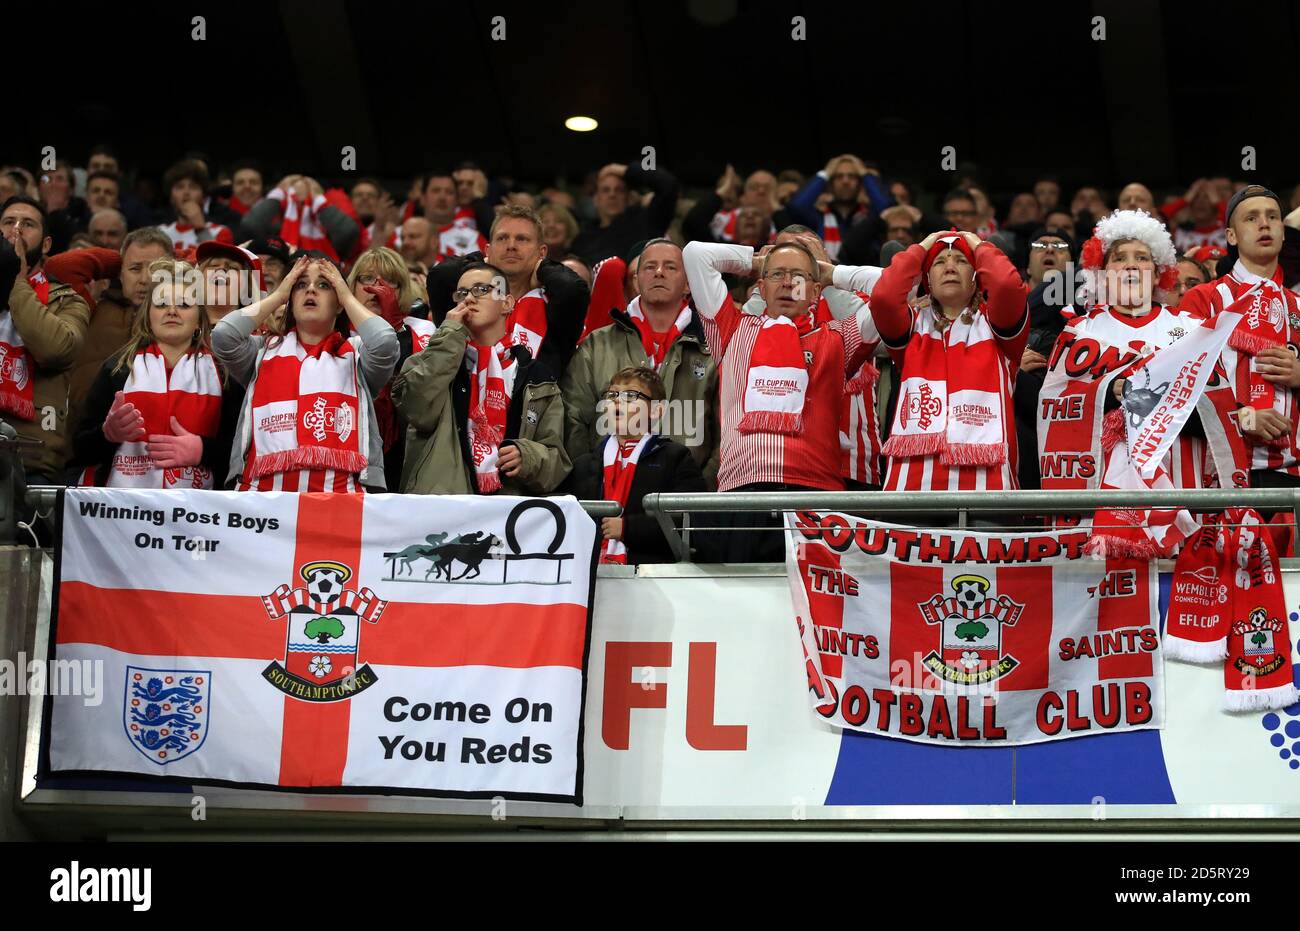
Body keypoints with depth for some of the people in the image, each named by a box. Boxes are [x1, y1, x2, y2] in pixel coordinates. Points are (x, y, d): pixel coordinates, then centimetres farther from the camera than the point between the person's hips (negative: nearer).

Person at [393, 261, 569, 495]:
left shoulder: (536, 377, 18)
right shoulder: (435, 359, 17)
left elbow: (557, 464, 17)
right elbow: (418, 411, -5)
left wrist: (527, 457, -6)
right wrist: (450, 335, 1)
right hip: (438, 504, -3)